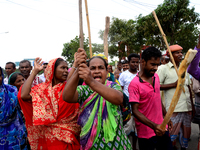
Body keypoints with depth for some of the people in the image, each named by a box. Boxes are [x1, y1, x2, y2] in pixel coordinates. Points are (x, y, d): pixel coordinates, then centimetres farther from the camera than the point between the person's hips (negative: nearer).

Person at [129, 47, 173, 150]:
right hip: (146, 133, -6)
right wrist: (154, 126, -30)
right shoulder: (134, 84, -19)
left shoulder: (156, 77, 4)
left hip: (161, 128, 7)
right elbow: (135, 111, -21)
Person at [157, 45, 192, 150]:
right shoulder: (163, 68, -4)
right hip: (174, 109, -6)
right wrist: (174, 84, -14)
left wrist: (192, 107, 17)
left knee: (186, 133, 15)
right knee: (172, 135, -1)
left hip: (187, 108, 6)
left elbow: (189, 88, 20)